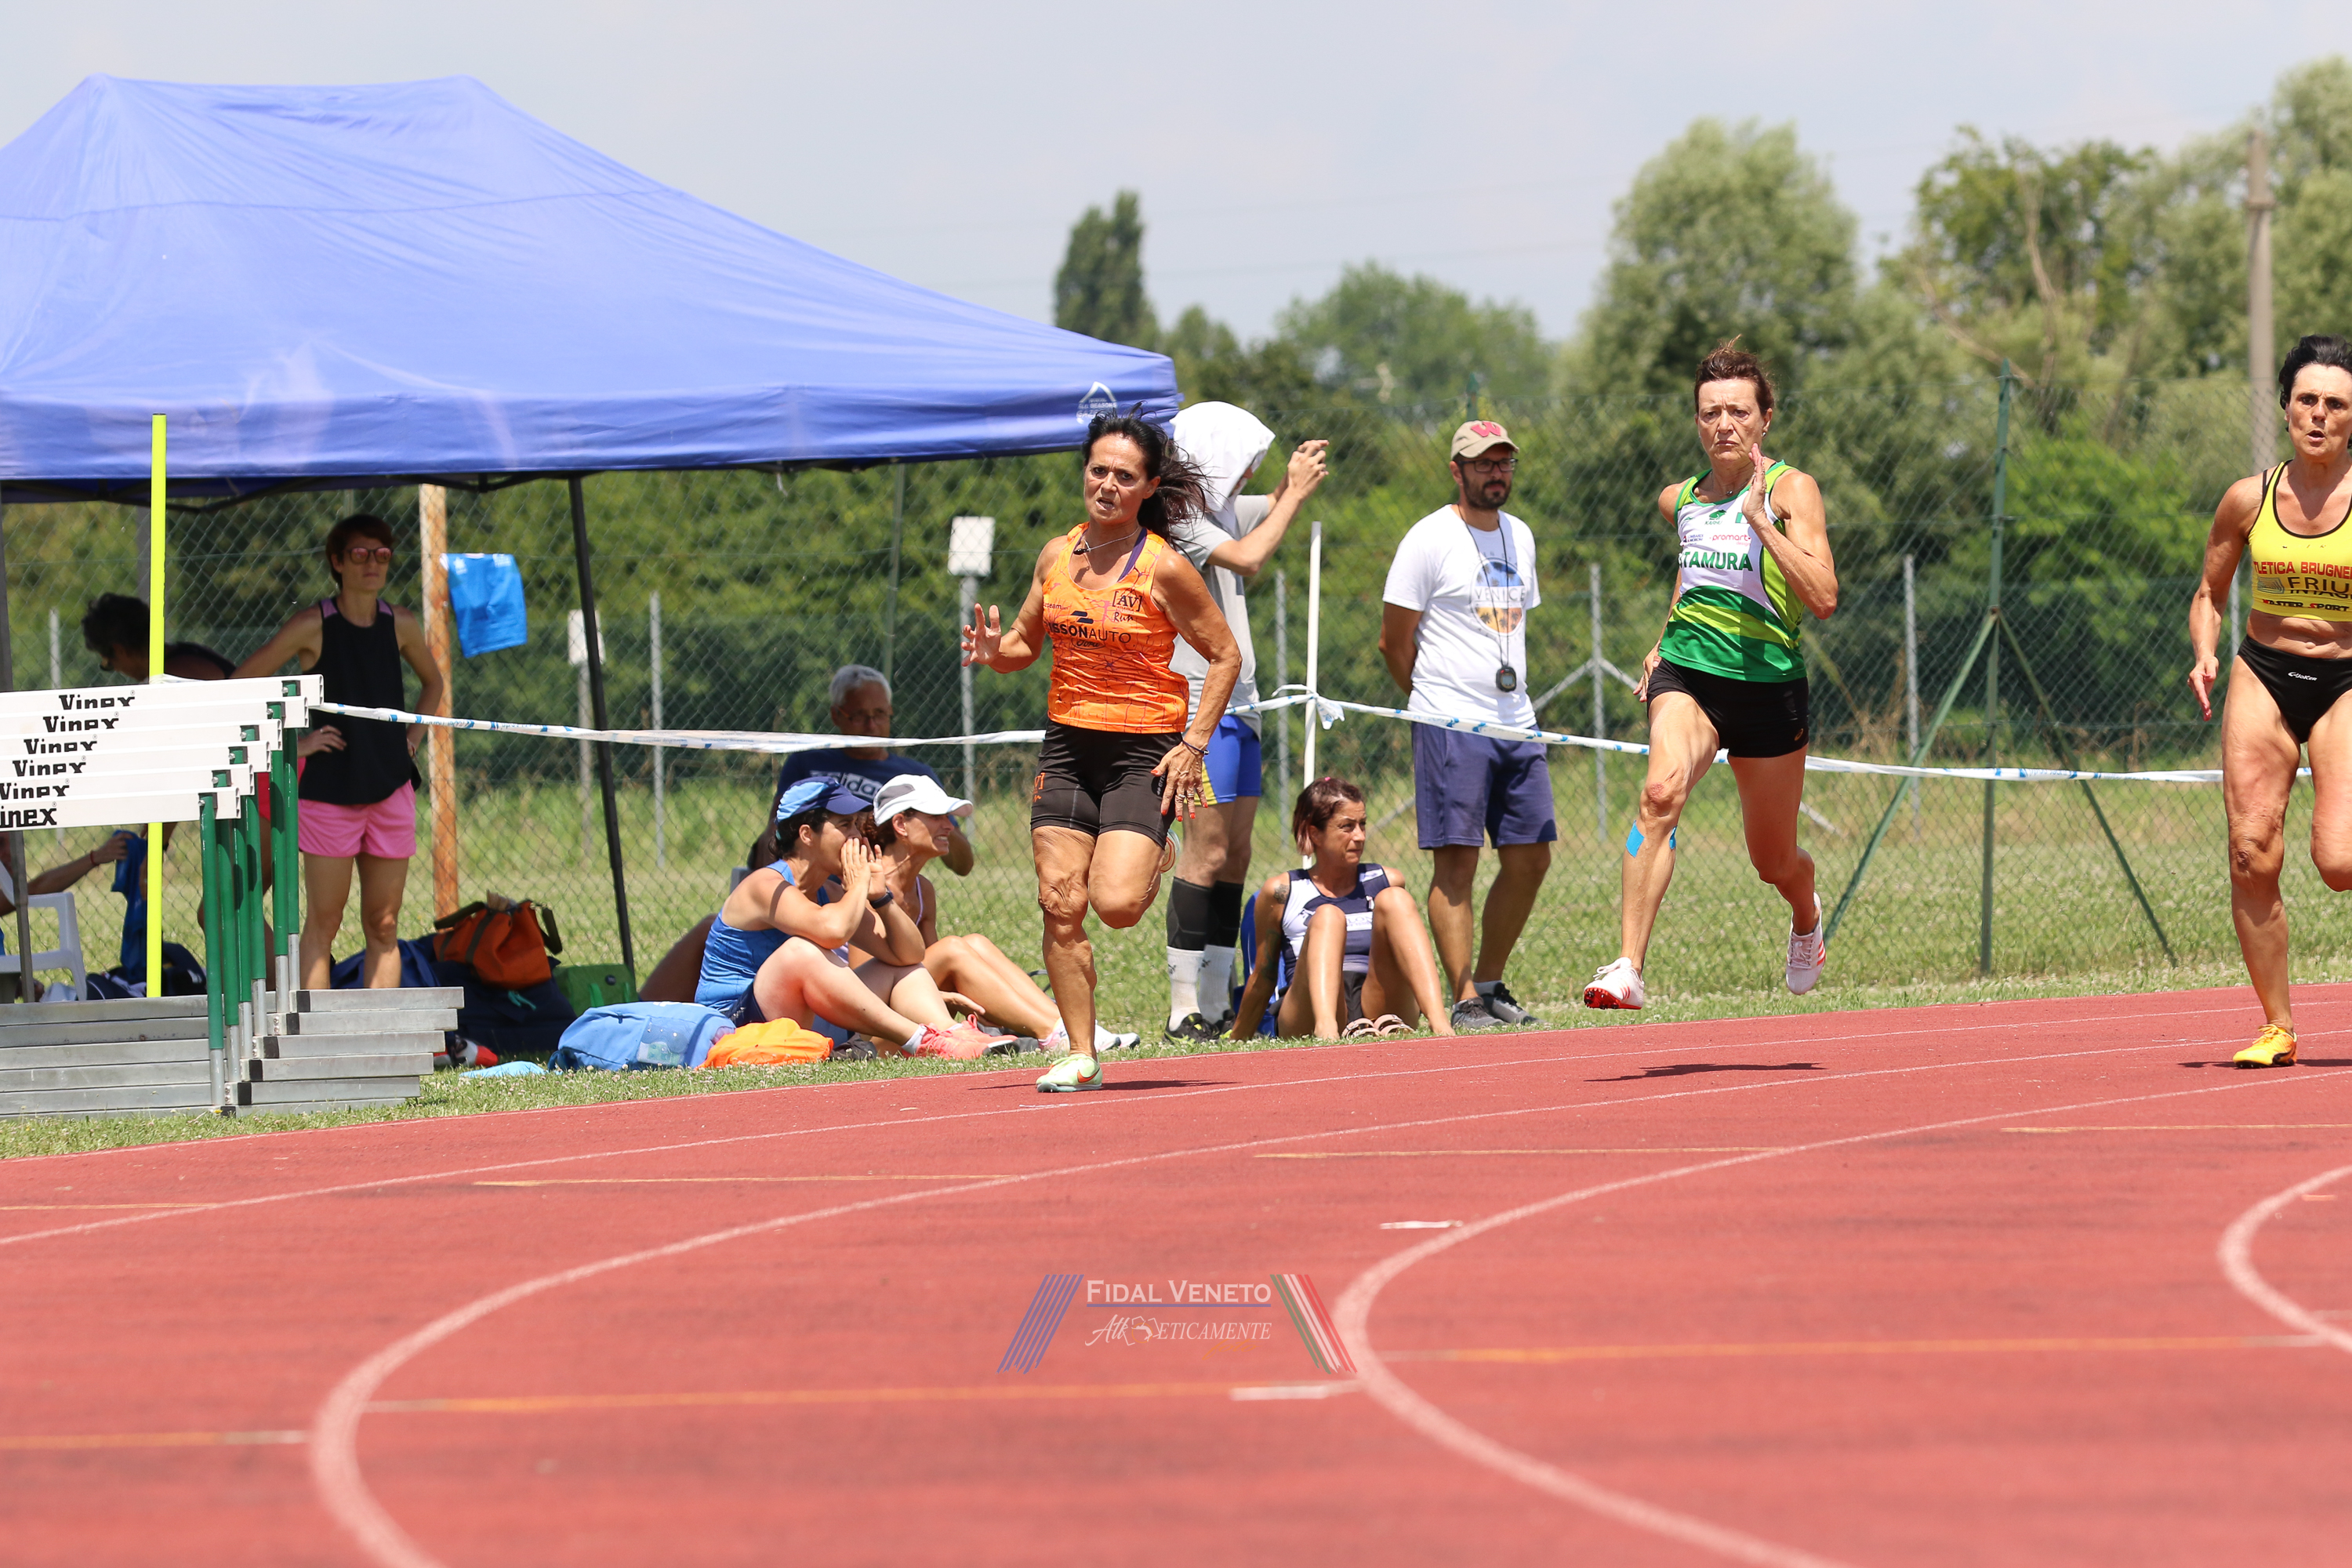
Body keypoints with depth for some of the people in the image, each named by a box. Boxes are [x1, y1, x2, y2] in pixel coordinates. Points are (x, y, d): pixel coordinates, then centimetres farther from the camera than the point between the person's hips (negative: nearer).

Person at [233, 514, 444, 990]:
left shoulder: (401, 625, 5)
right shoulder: (313, 625, -8)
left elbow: (432, 683, 25)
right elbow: (238, 686, -6)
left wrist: (413, 738, 10)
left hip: (390, 788, 4)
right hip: (327, 789, -4)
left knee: (383, 927, 3)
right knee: (323, 922, -4)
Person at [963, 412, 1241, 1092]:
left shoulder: (1164, 566, -10)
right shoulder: (1056, 555, 6)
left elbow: (1225, 655, -4)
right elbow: (1026, 643, 17)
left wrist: (1193, 745, -11)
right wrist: (995, 650, -6)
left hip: (1143, 749, -5)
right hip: (1067, 746, 5)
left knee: (1116, 903, -18)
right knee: (1060, 904, -4)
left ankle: (1155, 865, 19)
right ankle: (1080, 1055, 5)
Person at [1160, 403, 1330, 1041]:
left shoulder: (1222, 509, 14)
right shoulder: (1174, 517, -12)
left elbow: (1269, 518, 34)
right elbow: (1246, 557, -24)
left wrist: (1295, 482, 12)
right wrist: (1293, 496, -12)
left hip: (1235, 702, 10)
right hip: (1198, 705, -10)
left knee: (1235, 853, 8)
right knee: (1207, 851, -11)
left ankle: (1218, 1004, 11)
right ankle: (1186, 1010, -11)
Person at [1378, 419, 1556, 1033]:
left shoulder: (1519, 537, 15)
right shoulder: (1429, 539, -6)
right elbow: (1394, 641, -3)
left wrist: (1510, 694, 17)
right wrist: (1436, 702, 6)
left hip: (1517, 723, 7)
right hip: (1451, 725, -7)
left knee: (1530, 858, 6)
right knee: (1457, 860, -8)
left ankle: (1491, 985, 19)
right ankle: (1464, 1001, -9)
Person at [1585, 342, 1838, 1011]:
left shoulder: (1790, 490, -5)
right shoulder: (1679, 499, 10)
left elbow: (1823, 598, -18)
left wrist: (1760, 519, -23)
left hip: (1769, 682, -2)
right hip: (1687, 671, 2)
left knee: (1774, 861, 12)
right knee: (1661, 792, -29)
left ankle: (1806, 915, 51)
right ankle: (1629, 967, -37)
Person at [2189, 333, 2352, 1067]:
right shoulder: (2249, 499, -1)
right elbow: (2210, 593, 13)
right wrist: (2205, 654, -6)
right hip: (2262, 676, 2)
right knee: (2252, 856, -8)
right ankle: (2277, 1025, 4)